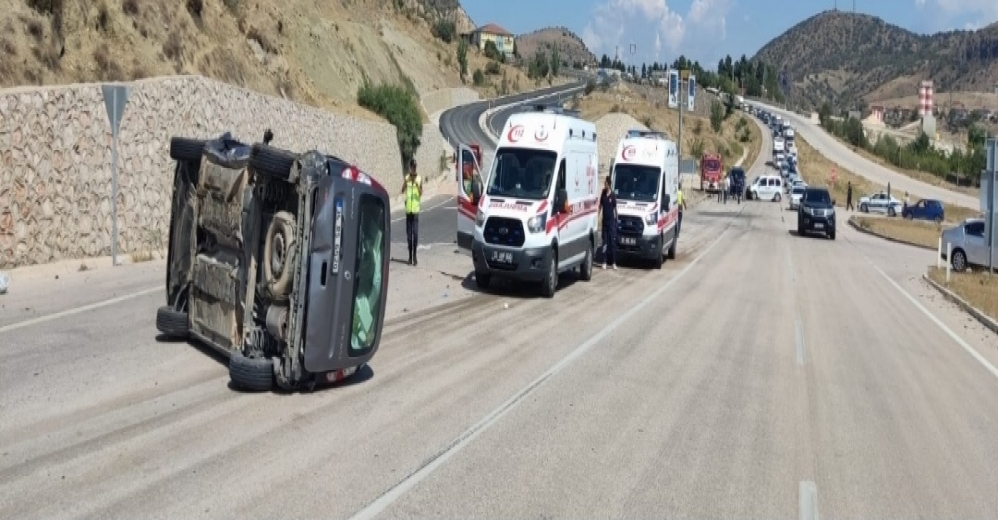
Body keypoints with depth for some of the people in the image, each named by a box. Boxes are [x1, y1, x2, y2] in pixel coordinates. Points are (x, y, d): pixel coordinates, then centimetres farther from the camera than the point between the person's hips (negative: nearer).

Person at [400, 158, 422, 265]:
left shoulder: (419, 179, 3)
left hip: (416, 209, -2)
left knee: (415, 233, -7)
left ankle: (415, 256, -4)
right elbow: (402, 191, -7)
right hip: (408, 209, 2)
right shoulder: (407, 178, 7)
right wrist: (406, 182, -24)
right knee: (409, 233, 5)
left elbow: (421, 194, -6)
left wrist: (418, 185, -23)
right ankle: (410, 256, 11)